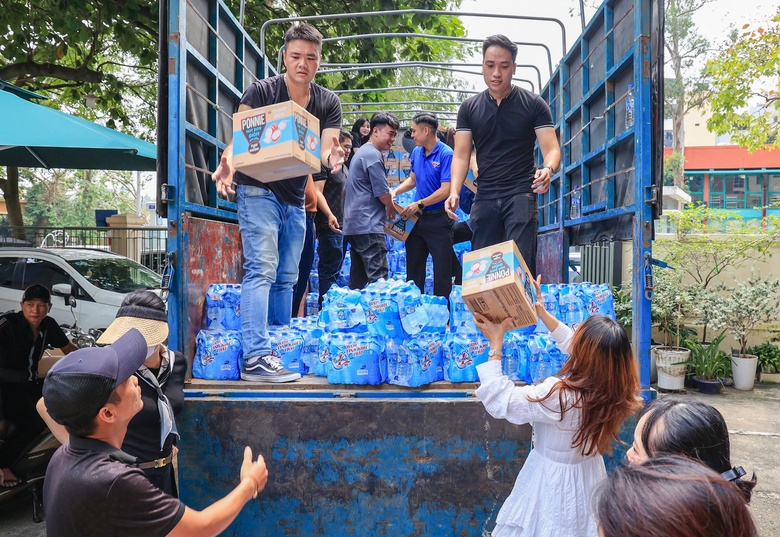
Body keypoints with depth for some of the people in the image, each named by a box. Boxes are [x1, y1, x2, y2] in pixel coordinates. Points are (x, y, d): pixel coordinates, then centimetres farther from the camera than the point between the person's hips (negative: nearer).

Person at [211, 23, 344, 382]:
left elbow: (325, 150, -9)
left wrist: (331, 158, -34)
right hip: (259, 191, -5)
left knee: (285, 279, 10)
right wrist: (228, 164, -41)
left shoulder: (328, 103, 2)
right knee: (261, 270, -16)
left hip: (295, 198, 5)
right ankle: (255, 358, -18)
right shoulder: (261, 91, -10)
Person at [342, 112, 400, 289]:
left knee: (358, 278, 13)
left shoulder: (362, 152, 20)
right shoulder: (373, 155, -12)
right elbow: (383, 194, -14)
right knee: (379, 278, -12)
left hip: (354, 225, 10)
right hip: (369, 226, -10)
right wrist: (391, 210, 8)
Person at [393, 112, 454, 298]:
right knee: (413, 265, 13)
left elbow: (445, 190, -20)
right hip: (417, 218, 7)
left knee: (442, 270, 2)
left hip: (438, 219, -7)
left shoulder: (446, 154, -15)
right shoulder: (416, 152, 7)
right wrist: (395, 192, 5)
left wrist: (419, 204, -17)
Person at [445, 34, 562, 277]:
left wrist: (548, 170, -26)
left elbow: (551, 149, -2)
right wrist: (454, 191, -11)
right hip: (485, 197, 3)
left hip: (521, 194, -3)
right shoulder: (469, 108, 10)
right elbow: (461, 155, 6)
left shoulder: (533, 104, 4)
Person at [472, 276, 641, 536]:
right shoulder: (615, 388, -14)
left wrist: (495, 344, -21)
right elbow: (578, 346, 3)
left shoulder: (558, 396, -35)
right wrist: (542, 312, 9)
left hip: (553, 483, -6)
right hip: (588, 476, 6)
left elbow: (499, 401, -25)